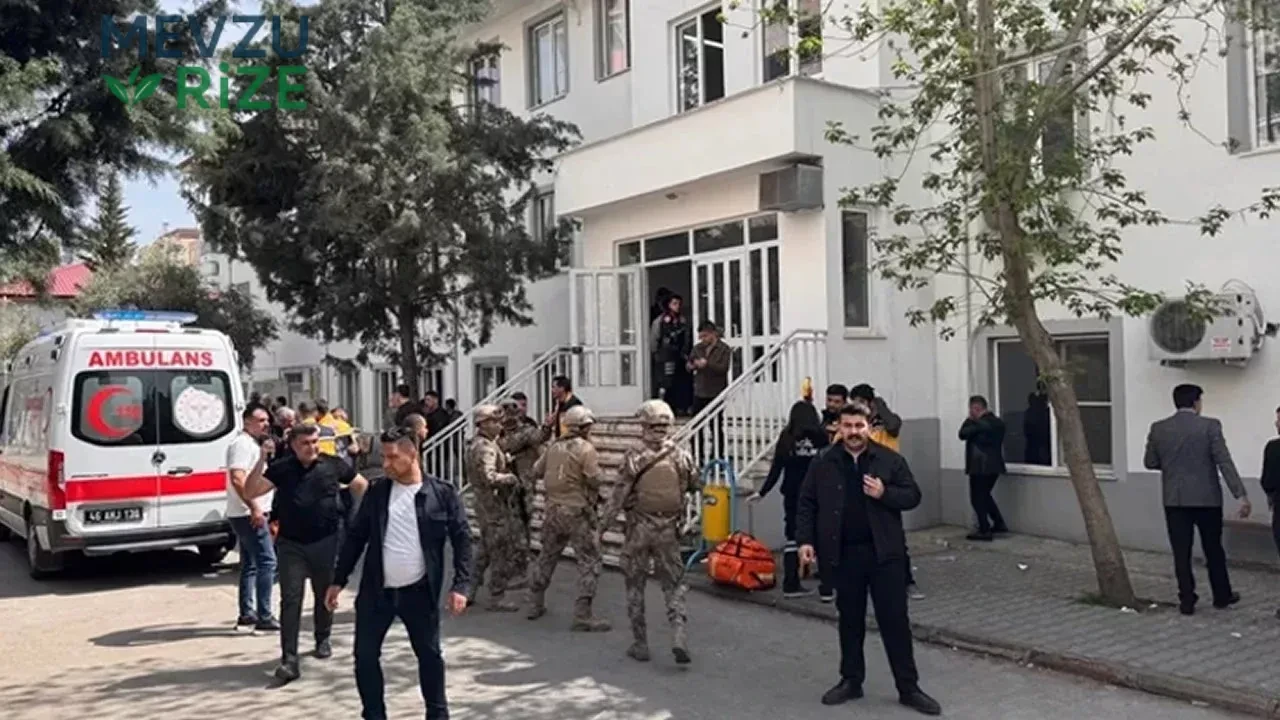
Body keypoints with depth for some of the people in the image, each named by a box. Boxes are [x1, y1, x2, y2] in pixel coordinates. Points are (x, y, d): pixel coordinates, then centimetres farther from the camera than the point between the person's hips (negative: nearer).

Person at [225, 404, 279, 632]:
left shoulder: (253, 444, 18)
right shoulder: (243, 444, -13)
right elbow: (237, 479, -25)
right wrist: (254, 507, -28)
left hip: (252, 513, 11)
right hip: (249, 514, -11)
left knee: (250, 565, 14)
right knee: (267, 562, -11)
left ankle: (246, 615, 20)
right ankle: (264, 618, -10)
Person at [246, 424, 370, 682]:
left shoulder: (333, 466, -1)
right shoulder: (281, 469, 1)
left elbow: (362, 486, 12)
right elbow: (251, 491, -7)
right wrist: (261, 461, -16)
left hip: (326, 542, 1)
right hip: (291, 544, 0)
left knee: (325, 595, 15)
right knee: (290, 599, -7)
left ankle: (323, 639, 39)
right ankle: (289, 659, -8)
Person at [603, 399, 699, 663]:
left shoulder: (634, 456, -11)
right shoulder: (681, 456, -4)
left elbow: (619, 494, -12)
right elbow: (694, 485, 11)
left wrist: (604, 524, -5)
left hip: (639, 530, -2)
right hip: (669, 531, 2)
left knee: (635, 586, 12)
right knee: (674, 584, 11)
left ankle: (640, 644, 17)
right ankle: (679, 637, -7)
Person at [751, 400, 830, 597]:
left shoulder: (786, 437, 0)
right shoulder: (822, 436, -7)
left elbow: (776, 468, 0)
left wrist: (762, 492, 7)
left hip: (793, 495, 2)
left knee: (793, 539, 10)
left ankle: (791, 585, 11)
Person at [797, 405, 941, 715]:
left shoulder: (890, 460, 0)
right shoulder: (823, 464, 2)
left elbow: (913, 496, 1)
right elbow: (806, 505, 6)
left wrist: (884, 493, -17)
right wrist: (805, 540, -5)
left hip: (884, 553, -1)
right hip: (844, 554, 1)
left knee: (895, 619, 2)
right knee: (850, 620, 12)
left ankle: (908, 687, 11)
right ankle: (851, 680, 25)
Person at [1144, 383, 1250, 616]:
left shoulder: (1158, 428, -1)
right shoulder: (1210, 426, -9)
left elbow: (1149, 462, 7)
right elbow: (1225, 462, -14)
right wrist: (1241, 495, -13)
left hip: (1174, 499, 1)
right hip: (1207, 498, -1)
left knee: (1181, 552, 5)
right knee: (1213, 549, 15)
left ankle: (1187, 601, 6)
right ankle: (1222, 595, 28)